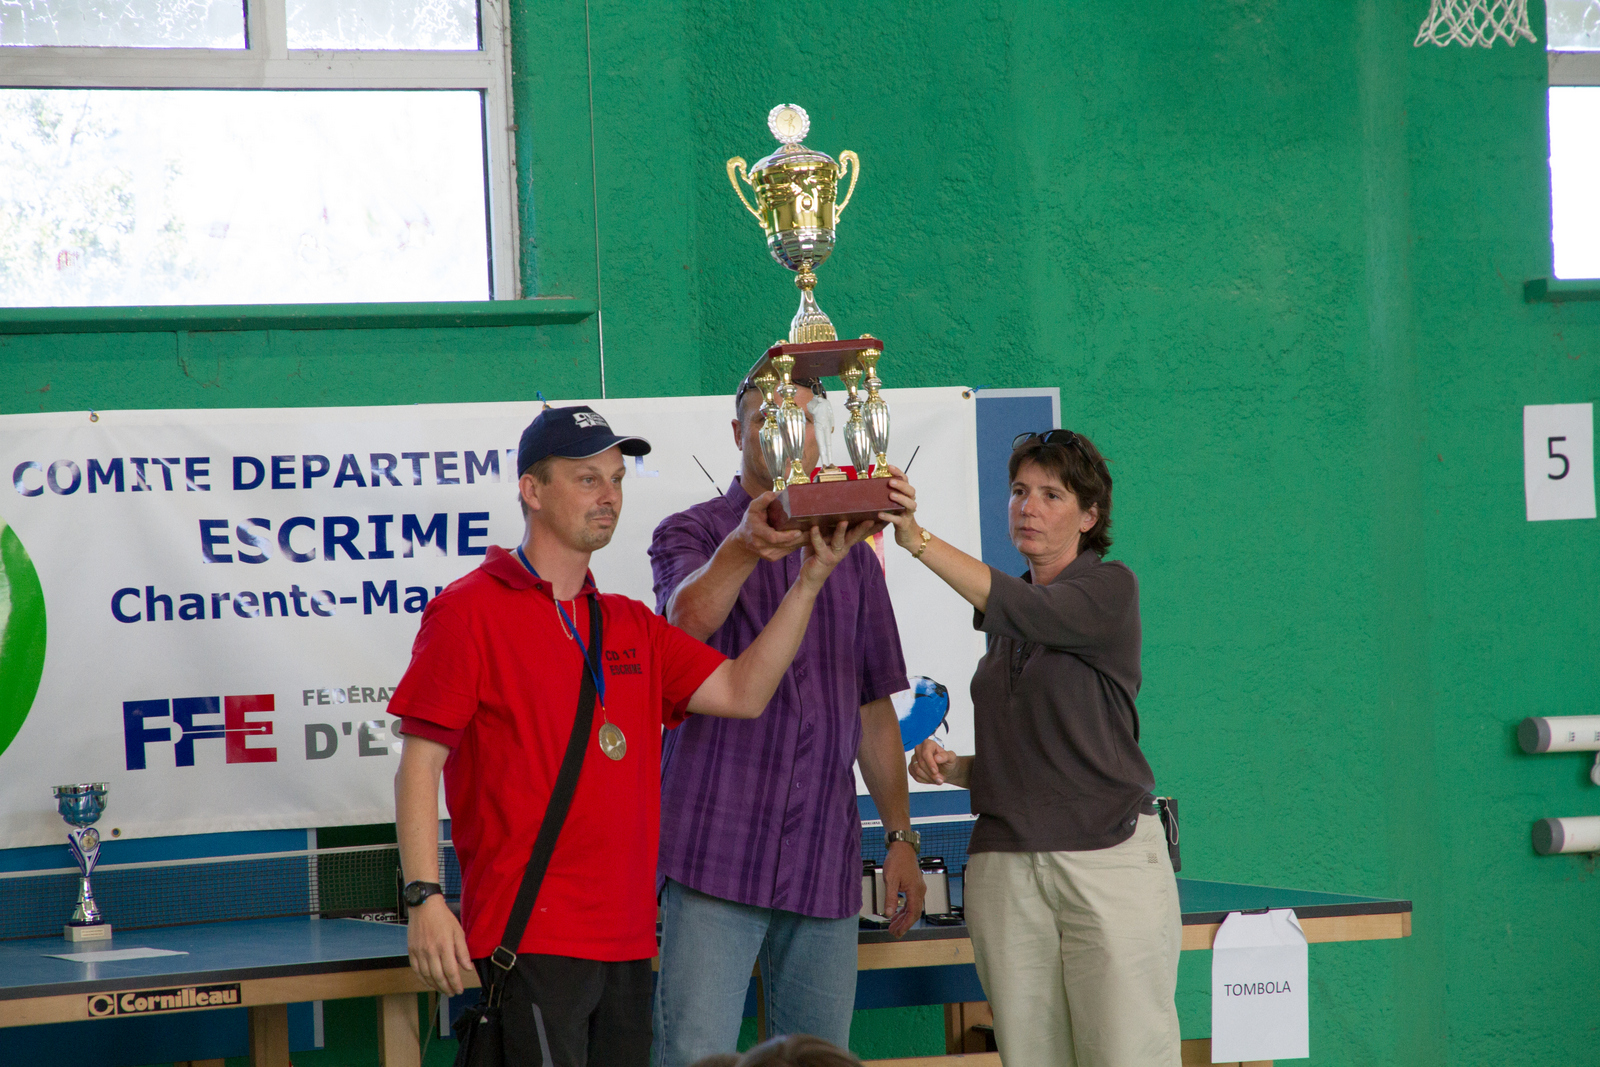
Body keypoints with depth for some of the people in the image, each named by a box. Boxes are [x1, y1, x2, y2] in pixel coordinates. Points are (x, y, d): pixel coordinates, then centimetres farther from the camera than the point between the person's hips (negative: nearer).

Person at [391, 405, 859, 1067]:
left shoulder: (629, 625, 17)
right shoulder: (472, 610, -3)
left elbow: (740, 693, 9)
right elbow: (419, 765, -6)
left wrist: (809, 582, 0)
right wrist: (425, 899, -15)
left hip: (626, 938, 7)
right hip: (531, 934, -7)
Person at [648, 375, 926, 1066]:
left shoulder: (852, 553, 18)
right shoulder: (693, 535, 4)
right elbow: (689, 617, -20)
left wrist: (901, 837, 16)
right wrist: (744, 547, -40)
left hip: (824, 855, 4)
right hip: (717, 850, -4)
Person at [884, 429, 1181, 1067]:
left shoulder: (1108, 589, -1)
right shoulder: (1006, 622, 19)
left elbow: (1024, 609, -21)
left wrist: (917, 539, -29)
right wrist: (955, 769, 4)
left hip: (1107, 854, -6)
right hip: (1006, 864, 6)